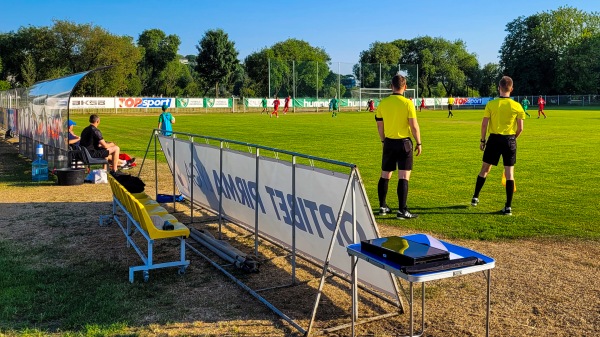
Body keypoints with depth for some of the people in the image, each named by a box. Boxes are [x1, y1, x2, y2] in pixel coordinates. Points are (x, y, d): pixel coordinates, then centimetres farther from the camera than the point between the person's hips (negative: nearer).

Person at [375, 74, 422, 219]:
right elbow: (414, 126, -11)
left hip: (389, 143, 4)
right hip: (404, 143, -4)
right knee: (403, 177, -1)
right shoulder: (407, 103, -11)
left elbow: (379, 125, 8)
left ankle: (382, 207, 22)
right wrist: (418, 143, 0)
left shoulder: (383, 103, 1)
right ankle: (402, 210, -1)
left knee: (385, 176, 14)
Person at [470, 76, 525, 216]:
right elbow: (520, 128, -2)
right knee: (509, 173, 4)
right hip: (510, 140, 0)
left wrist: (482, 140, 6)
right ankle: (508, 206, 5)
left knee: (485, 169, 15)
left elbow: (484, 124, -5)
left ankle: (475, 197, 22)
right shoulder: (517, 106, -3)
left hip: (494, 139, 0)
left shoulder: (491, 104, -5)